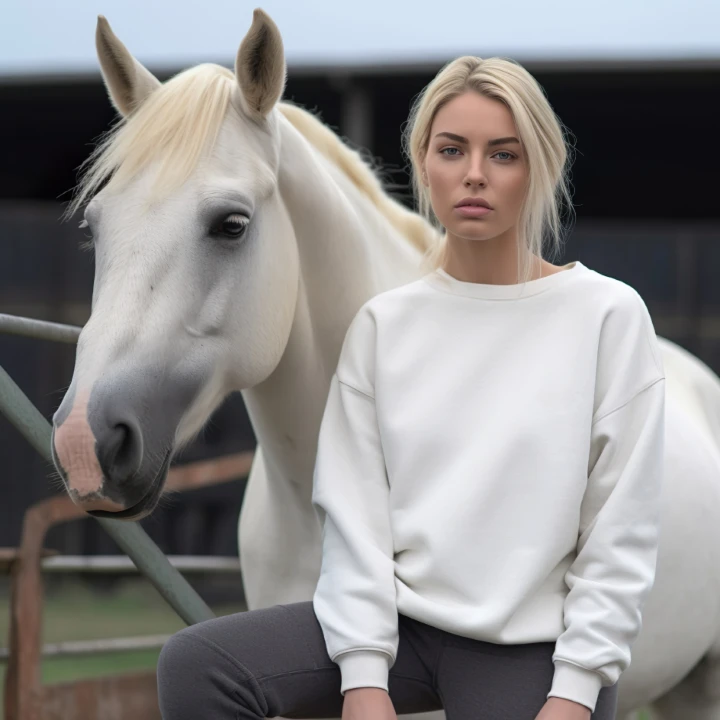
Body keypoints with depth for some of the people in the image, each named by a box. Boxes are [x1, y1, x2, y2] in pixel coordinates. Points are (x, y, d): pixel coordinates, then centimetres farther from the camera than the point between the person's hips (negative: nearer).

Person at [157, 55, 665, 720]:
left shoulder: (610, 315, -3)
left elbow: (621, 536, -4)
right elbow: (354, 512, 1)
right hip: (401, 616, 3)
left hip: (531, 647, -3)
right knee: (194, 666, -18)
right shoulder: (384, 324, 5)